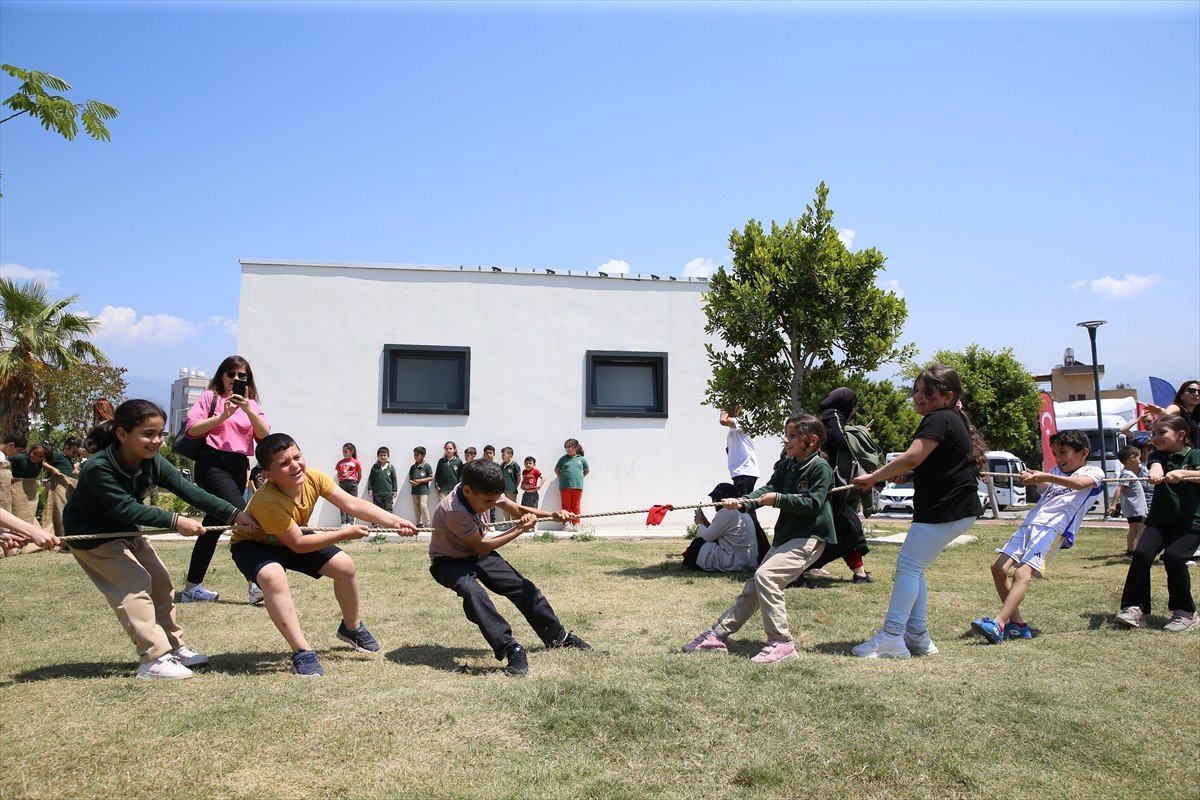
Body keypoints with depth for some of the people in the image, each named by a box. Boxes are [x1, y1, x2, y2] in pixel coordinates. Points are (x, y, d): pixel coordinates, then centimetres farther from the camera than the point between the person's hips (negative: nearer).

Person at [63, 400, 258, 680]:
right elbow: (126, 509, -36)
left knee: (161, 582, 6)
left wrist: (234, 514, -31)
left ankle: (174, 646, 18)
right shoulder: (98, 467, -31)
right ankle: (154, 659, -14)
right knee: (136, 584, -17)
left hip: (126, 531, 7)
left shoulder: (153, 463, -14)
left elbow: (189, 491, -22)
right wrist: (175, 521, -43)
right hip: (91, 535, -7)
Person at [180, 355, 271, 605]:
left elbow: (265, 435, 2)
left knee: (215, 524, 10)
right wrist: (223, 415, -14)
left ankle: (192, 587, 20)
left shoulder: (251, 403, 19)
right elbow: (192, 429, -6)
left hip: (239, 466, 6)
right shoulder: (210, 397, 7)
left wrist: (248, 410, -10)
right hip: (212, 462, -5)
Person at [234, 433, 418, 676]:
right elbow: (297, 544, -32)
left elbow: (352, 504, -23)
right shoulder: (267, 501, -39)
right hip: (252, 543, -6)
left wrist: (395, 522, -31)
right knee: (273, 576, -38)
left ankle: (352, 628, 22)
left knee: (344, 565, -5)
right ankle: (302, 652, -27)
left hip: (290, 537, 6)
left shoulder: (312, 477, -23)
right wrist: (345, 533, -29)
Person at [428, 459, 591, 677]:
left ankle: (559, 637, 19)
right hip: (449, 561, -6)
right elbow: (480, 547, -24)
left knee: (523, 587, 0)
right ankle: (512, 650, -33)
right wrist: (520, 529, -21)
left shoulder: (486, 493, -16)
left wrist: (552, 515, -16)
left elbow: (518, 509, 0)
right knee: (472, 591, -37)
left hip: (477, 553, 7)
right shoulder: (453, 511, -36)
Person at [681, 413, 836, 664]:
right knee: (753, 586, 11)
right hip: (785, 535, 8)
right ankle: (718, 635, 18)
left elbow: (813, 503, -20)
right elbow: (768, 489, -1)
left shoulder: (820, 467, -12)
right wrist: (742, 502, -18)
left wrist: (778, 499, -21)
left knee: (765, 575, -24)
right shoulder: (786, 465, 10)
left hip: (809, 537, -8)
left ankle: (781, 642, -16)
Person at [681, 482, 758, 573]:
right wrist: (705, 522, 15)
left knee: (697, 544, 7)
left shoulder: (725, 513, -14)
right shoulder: (744, 513, 14)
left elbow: (708, 536, -7)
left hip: (736, 564, -9)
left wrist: (699, 524, 11)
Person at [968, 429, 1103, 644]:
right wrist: (1030, 478, -19)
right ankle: (1017, 624, 4)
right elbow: (1042, 483, 5)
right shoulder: (1056, 472, 29)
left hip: (1054, 527, -7)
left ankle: (997, 625, -33)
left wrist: (1046, 477, -31)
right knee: (999, 567, -4)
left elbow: (1079, 483, -15)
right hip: (1030, 523, 7)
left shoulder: (1093, 472, 10)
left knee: (1022, 573, -23)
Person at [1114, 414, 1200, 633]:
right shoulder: (1158, 455, 10)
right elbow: (1156, 468, -14)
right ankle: (1135, 608, -10)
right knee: (1141, 553, -16)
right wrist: (1155, 475, -38)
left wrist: (1182, 473, -37)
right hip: (1159, 519, 3)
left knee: (1173, 556, -23)